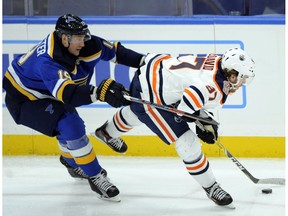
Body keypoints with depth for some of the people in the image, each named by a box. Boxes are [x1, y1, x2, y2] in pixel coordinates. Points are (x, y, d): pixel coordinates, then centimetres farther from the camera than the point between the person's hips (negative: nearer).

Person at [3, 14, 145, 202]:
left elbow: (114, 50, -2)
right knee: (70, 126, -24)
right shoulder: (46, 61, -39)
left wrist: (143, 61, -9)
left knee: (72, 127, 19)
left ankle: (71, 161, 53)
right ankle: (96, 178, -14)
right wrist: (100, 92, -64)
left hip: (45, 93, 8)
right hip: (24, 98, -8)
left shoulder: (85, 45, -16)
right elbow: (67, 93, -52)